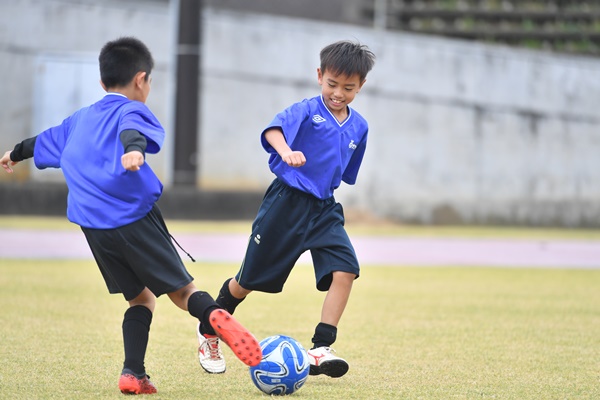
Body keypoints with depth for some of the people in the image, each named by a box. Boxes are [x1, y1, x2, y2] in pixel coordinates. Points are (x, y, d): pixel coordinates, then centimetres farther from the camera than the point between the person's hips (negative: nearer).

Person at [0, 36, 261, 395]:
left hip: (95, 227, 5)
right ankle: (215, 314, -35)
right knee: (182, 289, -3)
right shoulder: (132, 111, 4)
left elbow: (47, 141, 42)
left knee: (141, 297, 15)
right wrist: (134, 149, -44)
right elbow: (131, 131, -21)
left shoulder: (80, 120, 24)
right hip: (136, 217, -5)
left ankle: (133, 372, -1)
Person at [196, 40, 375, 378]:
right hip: (287, 202, -5)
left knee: (345, 269, -19)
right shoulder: (307, 111, -12)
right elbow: (275, 128, -33)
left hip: (324, 209, 5)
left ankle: (321, 349, -19)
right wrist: (286, 152, -52)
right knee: (250, 281, 7)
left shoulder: (359, 127, 7)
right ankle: (210, 331, 32)